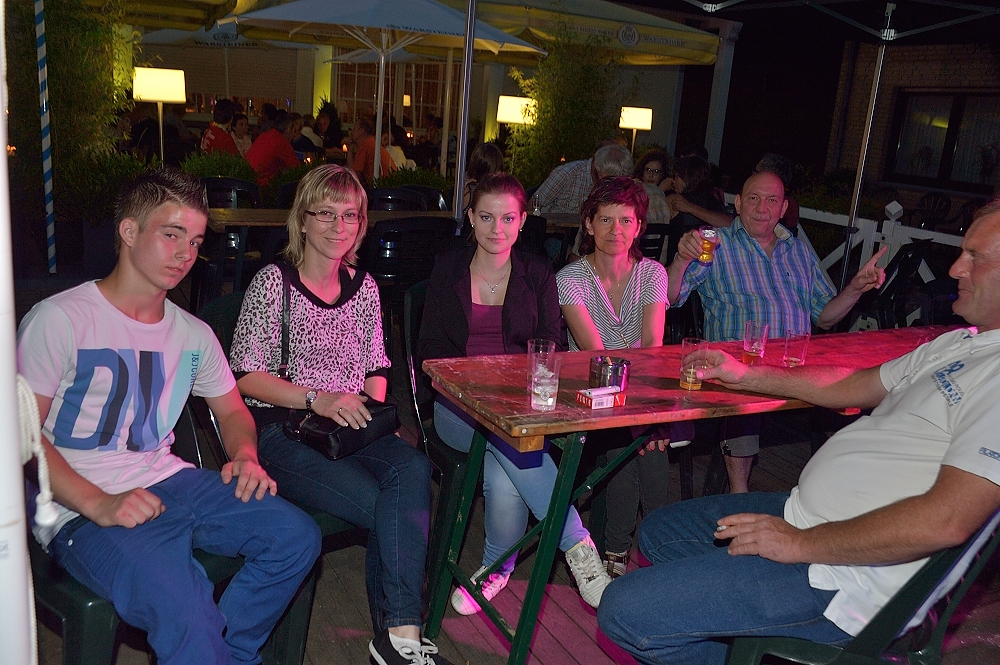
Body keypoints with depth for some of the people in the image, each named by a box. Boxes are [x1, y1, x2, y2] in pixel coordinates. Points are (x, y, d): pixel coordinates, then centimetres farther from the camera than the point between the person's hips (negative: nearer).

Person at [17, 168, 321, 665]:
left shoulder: (193, 335, 13)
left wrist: (245, 456, 0)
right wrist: (97, 503, -20)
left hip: (169, 482, 6)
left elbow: (232, 410, 23)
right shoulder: (58, 319, -5)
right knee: (185, 612, -31)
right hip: (80, 507, -6)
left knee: (297, 538, -12)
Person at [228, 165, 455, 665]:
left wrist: (371, 412, 0)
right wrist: (317, 400, -18)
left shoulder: (363, 286, 14)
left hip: (351, 429, 5)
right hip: (282, 432, -4)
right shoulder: (274, 283, -2)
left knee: (413, 469, -28)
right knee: (382, 503, -27)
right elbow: (245, 376, -7)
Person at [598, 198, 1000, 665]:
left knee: (624, 610, -16)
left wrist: (802, 543, -20)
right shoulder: (961, 343, 13)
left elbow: (945, 521, -28)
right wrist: (744, 376, 17)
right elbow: (853, 385, 22)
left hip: (846, 578, -10)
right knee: (658, 531, 22)